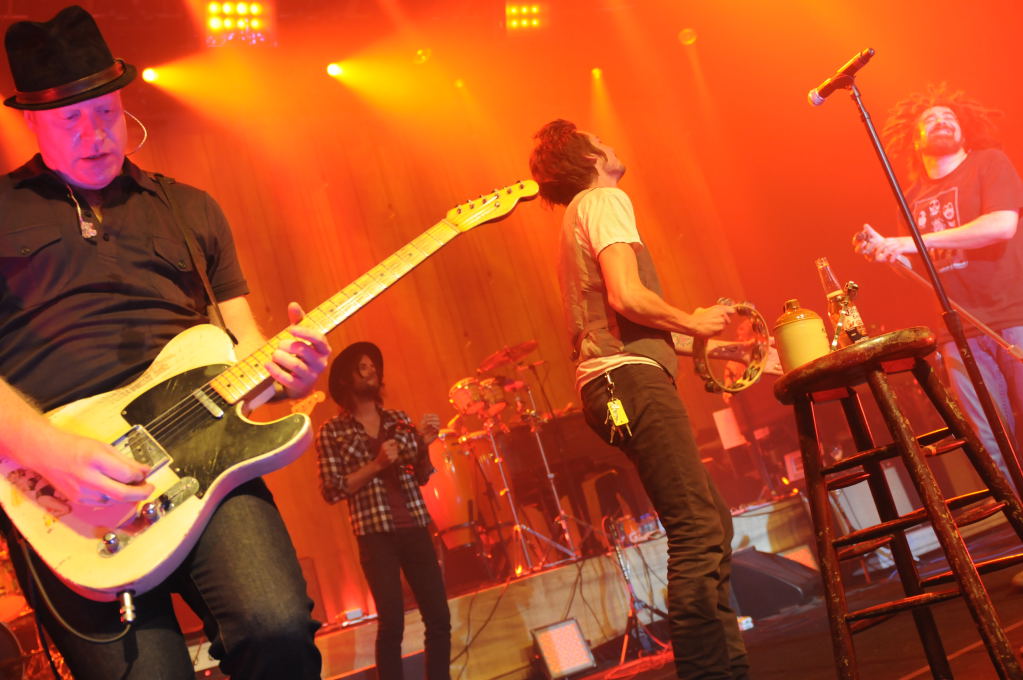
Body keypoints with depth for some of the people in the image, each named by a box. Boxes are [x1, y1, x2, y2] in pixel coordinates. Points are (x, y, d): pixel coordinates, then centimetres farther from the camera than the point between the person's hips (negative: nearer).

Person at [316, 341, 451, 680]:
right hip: (375, 533, -4)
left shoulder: (399, 420, 12)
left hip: (415, 526, 4)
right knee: (391, 623, -6)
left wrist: (423, 446, -5)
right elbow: (331, 490, -6)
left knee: (439, 618, 2)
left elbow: (421, 476, 14)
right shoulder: (332, 431, 1)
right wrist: (375, 465, -15)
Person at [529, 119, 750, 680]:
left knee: (711, 523, 9)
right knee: (696, 530, -15)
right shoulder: (605, 200, -1)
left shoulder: (577, 215, 29)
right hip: (630, 378, -10)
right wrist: (694, 323, -2)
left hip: (612, 379, 10)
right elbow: (626, 296, -17)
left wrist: (687, 339, 25)